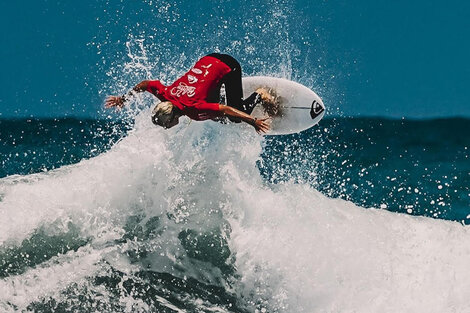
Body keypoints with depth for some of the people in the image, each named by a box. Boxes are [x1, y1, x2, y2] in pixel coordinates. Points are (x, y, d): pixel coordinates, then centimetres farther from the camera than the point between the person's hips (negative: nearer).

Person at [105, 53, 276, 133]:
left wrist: (253, 121, -39)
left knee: (236, 117, -8)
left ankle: (260, 94, 15)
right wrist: (123, 99, 10)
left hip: (227, 67, -7)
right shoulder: (167, 93, -18)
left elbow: (227, 110, -38)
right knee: (213, 116, 14)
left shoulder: (193, 108, -35)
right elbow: (144, 84, 0)